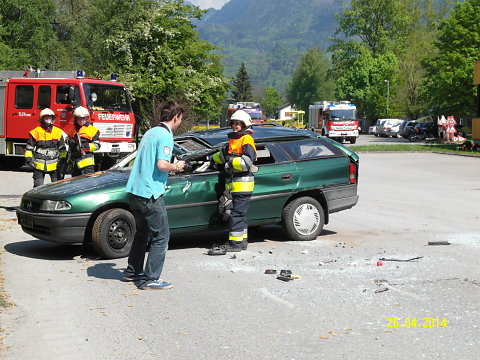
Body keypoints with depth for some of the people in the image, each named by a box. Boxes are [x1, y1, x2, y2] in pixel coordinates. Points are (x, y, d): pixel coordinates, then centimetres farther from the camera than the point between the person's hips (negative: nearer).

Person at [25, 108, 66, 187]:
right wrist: (29, 159, -4)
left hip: (54, 165, 2)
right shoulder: (36, 132, -2)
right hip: (39, 165, -2)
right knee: (38, 185, 3)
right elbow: (29, 147, 3)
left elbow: (62, 148, 10)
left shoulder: (58, 132, 4)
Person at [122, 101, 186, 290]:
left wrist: (173, 165, 20)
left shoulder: (149, 133, 15)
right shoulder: (165, 136, -12)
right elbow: (162, 165, -23)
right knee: (161, 237, 0)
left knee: (142, 232, 23)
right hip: (150, 194, -9)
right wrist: (176, 167, -4)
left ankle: (132, 272, 32)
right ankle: (150, 279, -1)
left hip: (134, 191, 9)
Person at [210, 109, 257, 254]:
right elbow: (223, 156, 33)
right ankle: (242, 241, 22)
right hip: (235, 183, 10)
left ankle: (235, 243, -10)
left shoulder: (247, 140, -9)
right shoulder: (233, 140, 21)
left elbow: (248, 161, -22)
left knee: (237, 213, -10)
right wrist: (217, 157, 14)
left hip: (243, 183, -10)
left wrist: (231, 162, -16)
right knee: (239, 213, 14)